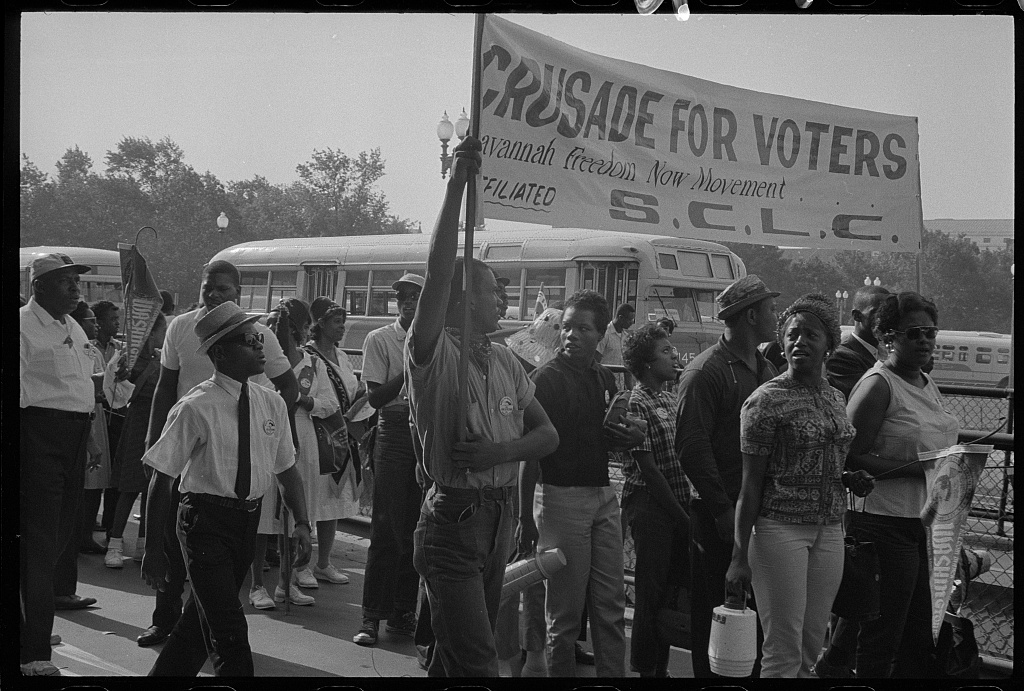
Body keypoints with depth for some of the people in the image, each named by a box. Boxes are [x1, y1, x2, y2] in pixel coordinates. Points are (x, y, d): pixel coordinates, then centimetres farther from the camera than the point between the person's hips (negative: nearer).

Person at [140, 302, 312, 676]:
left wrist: (301, 521, -4)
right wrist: (154, 548, -9)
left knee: (203, 617, 19)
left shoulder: (271, 404, 2)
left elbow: (287, 469, 10)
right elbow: (161, 478, -11)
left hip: (249, 520, 6)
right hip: (206, 520, -6)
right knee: (229, 631, -8)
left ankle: (166, 673, 39)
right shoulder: (196, 408, -15)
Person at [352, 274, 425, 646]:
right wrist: (409, 370, -18)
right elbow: (376, 397, -7)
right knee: (386, 528, -5)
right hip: (394, 434, -3)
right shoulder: (379, 339, 0)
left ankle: (402, 612, 18)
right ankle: (371, 615, 3)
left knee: (415, 529, 7)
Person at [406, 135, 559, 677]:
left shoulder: (504, 363, 11)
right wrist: (457, 183, -31)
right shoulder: (434, 355, -11)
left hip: (500, 517, 7)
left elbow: (548, 434, 9)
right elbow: (437, 275, -27)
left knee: (453, 654, 17)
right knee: (476, 663, -12)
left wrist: (501, 451, -13)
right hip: (453, 517, -7)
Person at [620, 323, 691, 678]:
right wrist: (680, 514, -11)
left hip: (676, 504, 7)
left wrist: (685, 509, 7)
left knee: (677, 585, 11)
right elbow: (647, 467, -14)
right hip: (649, 505, -7)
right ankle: (646, 668, 13)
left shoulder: (669, 397, 12)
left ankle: (661, 666, 23)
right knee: (653, 592, 0)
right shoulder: (637, 403, -12)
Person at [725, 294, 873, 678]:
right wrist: (740, 557, -11)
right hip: (780, 527, -6)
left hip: (830, 530, 6)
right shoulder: (765, 401, -7)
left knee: (809, 650, 9)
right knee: (783, 654, -5)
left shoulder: (836, 398, 13)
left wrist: (850, 479, 4)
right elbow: (750, 484, -8)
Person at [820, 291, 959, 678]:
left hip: (929, 522, 8)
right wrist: (918, 468, -22)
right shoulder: (878, 385, -11)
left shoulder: (928, 385, 15)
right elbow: (852, 458, -18)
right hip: (889, 523, -8)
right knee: (882, 635, -2)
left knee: (921, 633, 12)